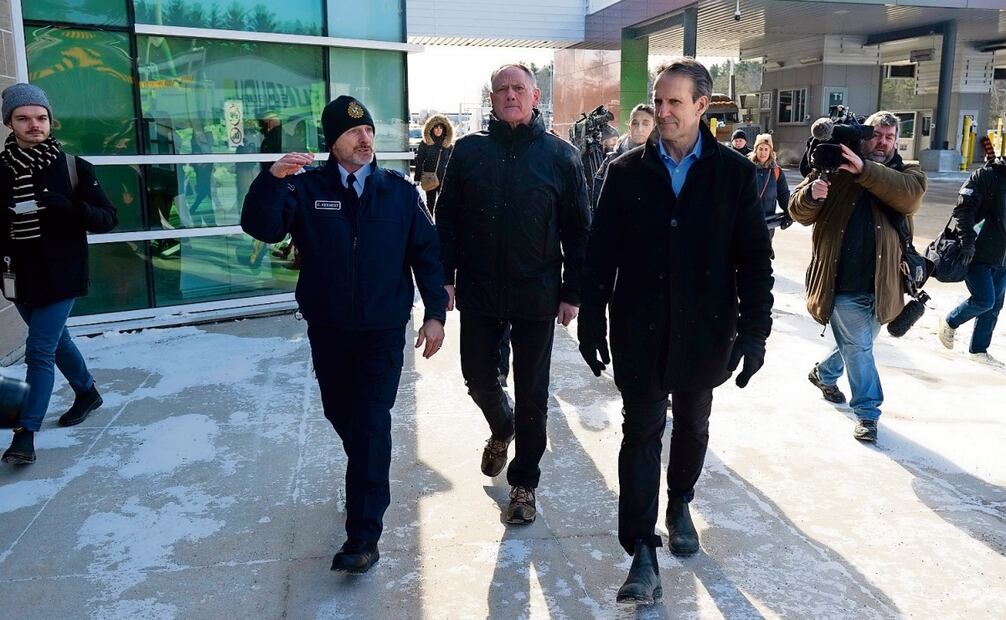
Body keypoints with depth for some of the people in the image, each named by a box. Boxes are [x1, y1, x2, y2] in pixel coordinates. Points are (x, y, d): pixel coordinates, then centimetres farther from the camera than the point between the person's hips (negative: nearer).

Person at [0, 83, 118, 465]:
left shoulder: (73, 168, -7)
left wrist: (69, 206, -25)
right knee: (55, 339, 20)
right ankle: (87, 392, 42)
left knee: (39, 349, -6)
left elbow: (107, 219, -8)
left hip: (61, 274, -4)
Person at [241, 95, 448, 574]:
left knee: (371, 423, -7)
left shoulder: (400, 192, 0)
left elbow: (426, 253, 2)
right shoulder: (306, 187, -2)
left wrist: (435, 313, -4)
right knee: (340, 414, 16)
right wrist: (272, 179, -32)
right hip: (327, 330, 2)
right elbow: (262, 227, -15)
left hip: (383, 331, -2)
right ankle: (368, 478, 45)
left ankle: (364, 536, -3)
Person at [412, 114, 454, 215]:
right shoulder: (425, 144, 0)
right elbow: (419, 162, 0)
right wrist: (417, 179, -5)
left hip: (444, 179, 1)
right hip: (429, 179, -1)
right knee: (430, 203, 10)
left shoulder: (449, 145, 4)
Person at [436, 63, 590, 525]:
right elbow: (446, 219, 5)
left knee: (532, 393, 8)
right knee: (479, 379, 13)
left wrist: (572, 292, -4)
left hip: (536, 296, -2)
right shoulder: (468, 151, 2)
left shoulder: (560, 156, -2)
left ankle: (524, 482, 25)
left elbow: (577, 229, -1)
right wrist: (444, 278, -1)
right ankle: (501, 430, 46)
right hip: (478, 293, 2)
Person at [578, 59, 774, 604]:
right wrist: (592, 321, -1)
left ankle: (679, 504, 43)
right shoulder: (627, 171, 0)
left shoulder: (734, 173, -2)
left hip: (704, 330, 1)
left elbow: (754, 257, -1)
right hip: (640, 331, -1)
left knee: (692, 426, 18)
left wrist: (755, 329, -5)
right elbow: (600, 253, 1)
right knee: (641, 432, 0)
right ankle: (642, 552, 5)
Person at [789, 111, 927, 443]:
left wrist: (864, 170, -33)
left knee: (856, 344, 21)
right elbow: (800, 212, -2)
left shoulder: (908, 173, 4)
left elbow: (909, 196, -21)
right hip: (843, 284, -3)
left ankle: (823, 373, 48)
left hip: (881, 285, 3)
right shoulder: (835, 169, 1)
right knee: (859, 348, 2)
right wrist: (811, 193, -25)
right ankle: (867, 411, 16)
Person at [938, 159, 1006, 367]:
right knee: (984, 300, -11)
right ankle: (950, 322, 17)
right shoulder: (987, 176, -10)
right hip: (978, 254, -7)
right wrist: (968, 241, -22)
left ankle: (978, 350, 22)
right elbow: (963, 209, -16)